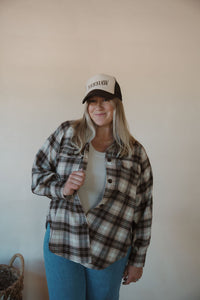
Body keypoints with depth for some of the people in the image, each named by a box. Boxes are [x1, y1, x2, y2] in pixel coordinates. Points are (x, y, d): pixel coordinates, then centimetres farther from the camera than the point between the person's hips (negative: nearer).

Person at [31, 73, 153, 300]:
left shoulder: (135, 153, -2)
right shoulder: (66, 134, -2)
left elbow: (143, 210, 2)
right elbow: (38, 175, 4)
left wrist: (137, 260, 6)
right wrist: (61, 188, -18)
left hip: (110, 251, 1)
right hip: (61, 242, 0)